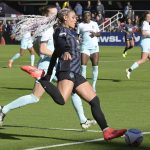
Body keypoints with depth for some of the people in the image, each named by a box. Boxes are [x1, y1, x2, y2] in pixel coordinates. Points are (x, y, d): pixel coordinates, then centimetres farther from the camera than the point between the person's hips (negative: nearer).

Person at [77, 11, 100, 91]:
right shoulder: (80, 25, 7)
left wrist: (95, 34, -8)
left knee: (95, 66, 0)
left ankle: (94, 85, 7)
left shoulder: (94, 24, 13)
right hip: (84, 47, -2)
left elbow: (99, 33, 13)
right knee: (83, 66, -12)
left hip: (94, 46, 2)